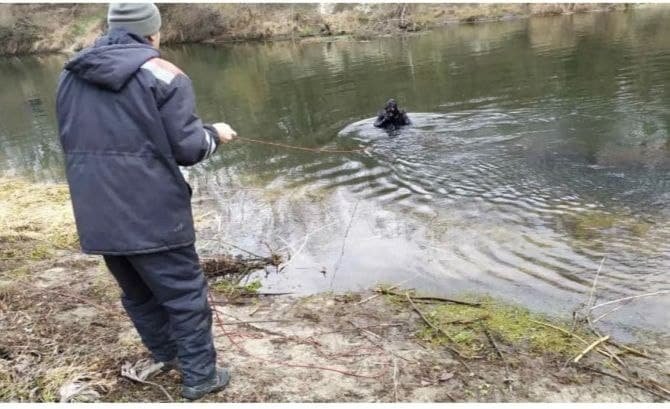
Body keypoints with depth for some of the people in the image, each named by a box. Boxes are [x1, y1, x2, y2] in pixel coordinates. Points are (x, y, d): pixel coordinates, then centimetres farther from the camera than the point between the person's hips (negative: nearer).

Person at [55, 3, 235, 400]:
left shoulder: (71, 75, 11)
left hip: (97, 216, 7)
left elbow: (73, 144, 18)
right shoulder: (161, 73, -9)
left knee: (138, 292, 23)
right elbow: (187, 148, -12)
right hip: (151, 214, -6)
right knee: (185, 293, 8)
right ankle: (200, 376, 18)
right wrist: (215, 134, 8)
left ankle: (167, 356, 40)